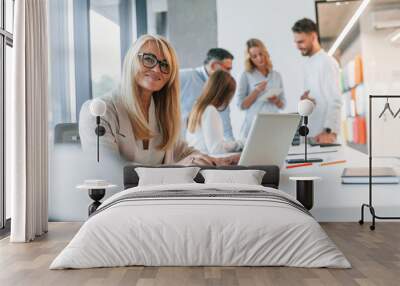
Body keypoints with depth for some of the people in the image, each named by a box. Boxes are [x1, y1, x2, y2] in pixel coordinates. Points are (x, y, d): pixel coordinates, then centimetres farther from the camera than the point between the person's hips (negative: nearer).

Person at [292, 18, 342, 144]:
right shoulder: (307, 64, 15)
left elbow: (335, 101, -17)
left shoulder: (327, 62, -11)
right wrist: (303, 100, -3)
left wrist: (330, 131, -28)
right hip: (309, 132, 8)